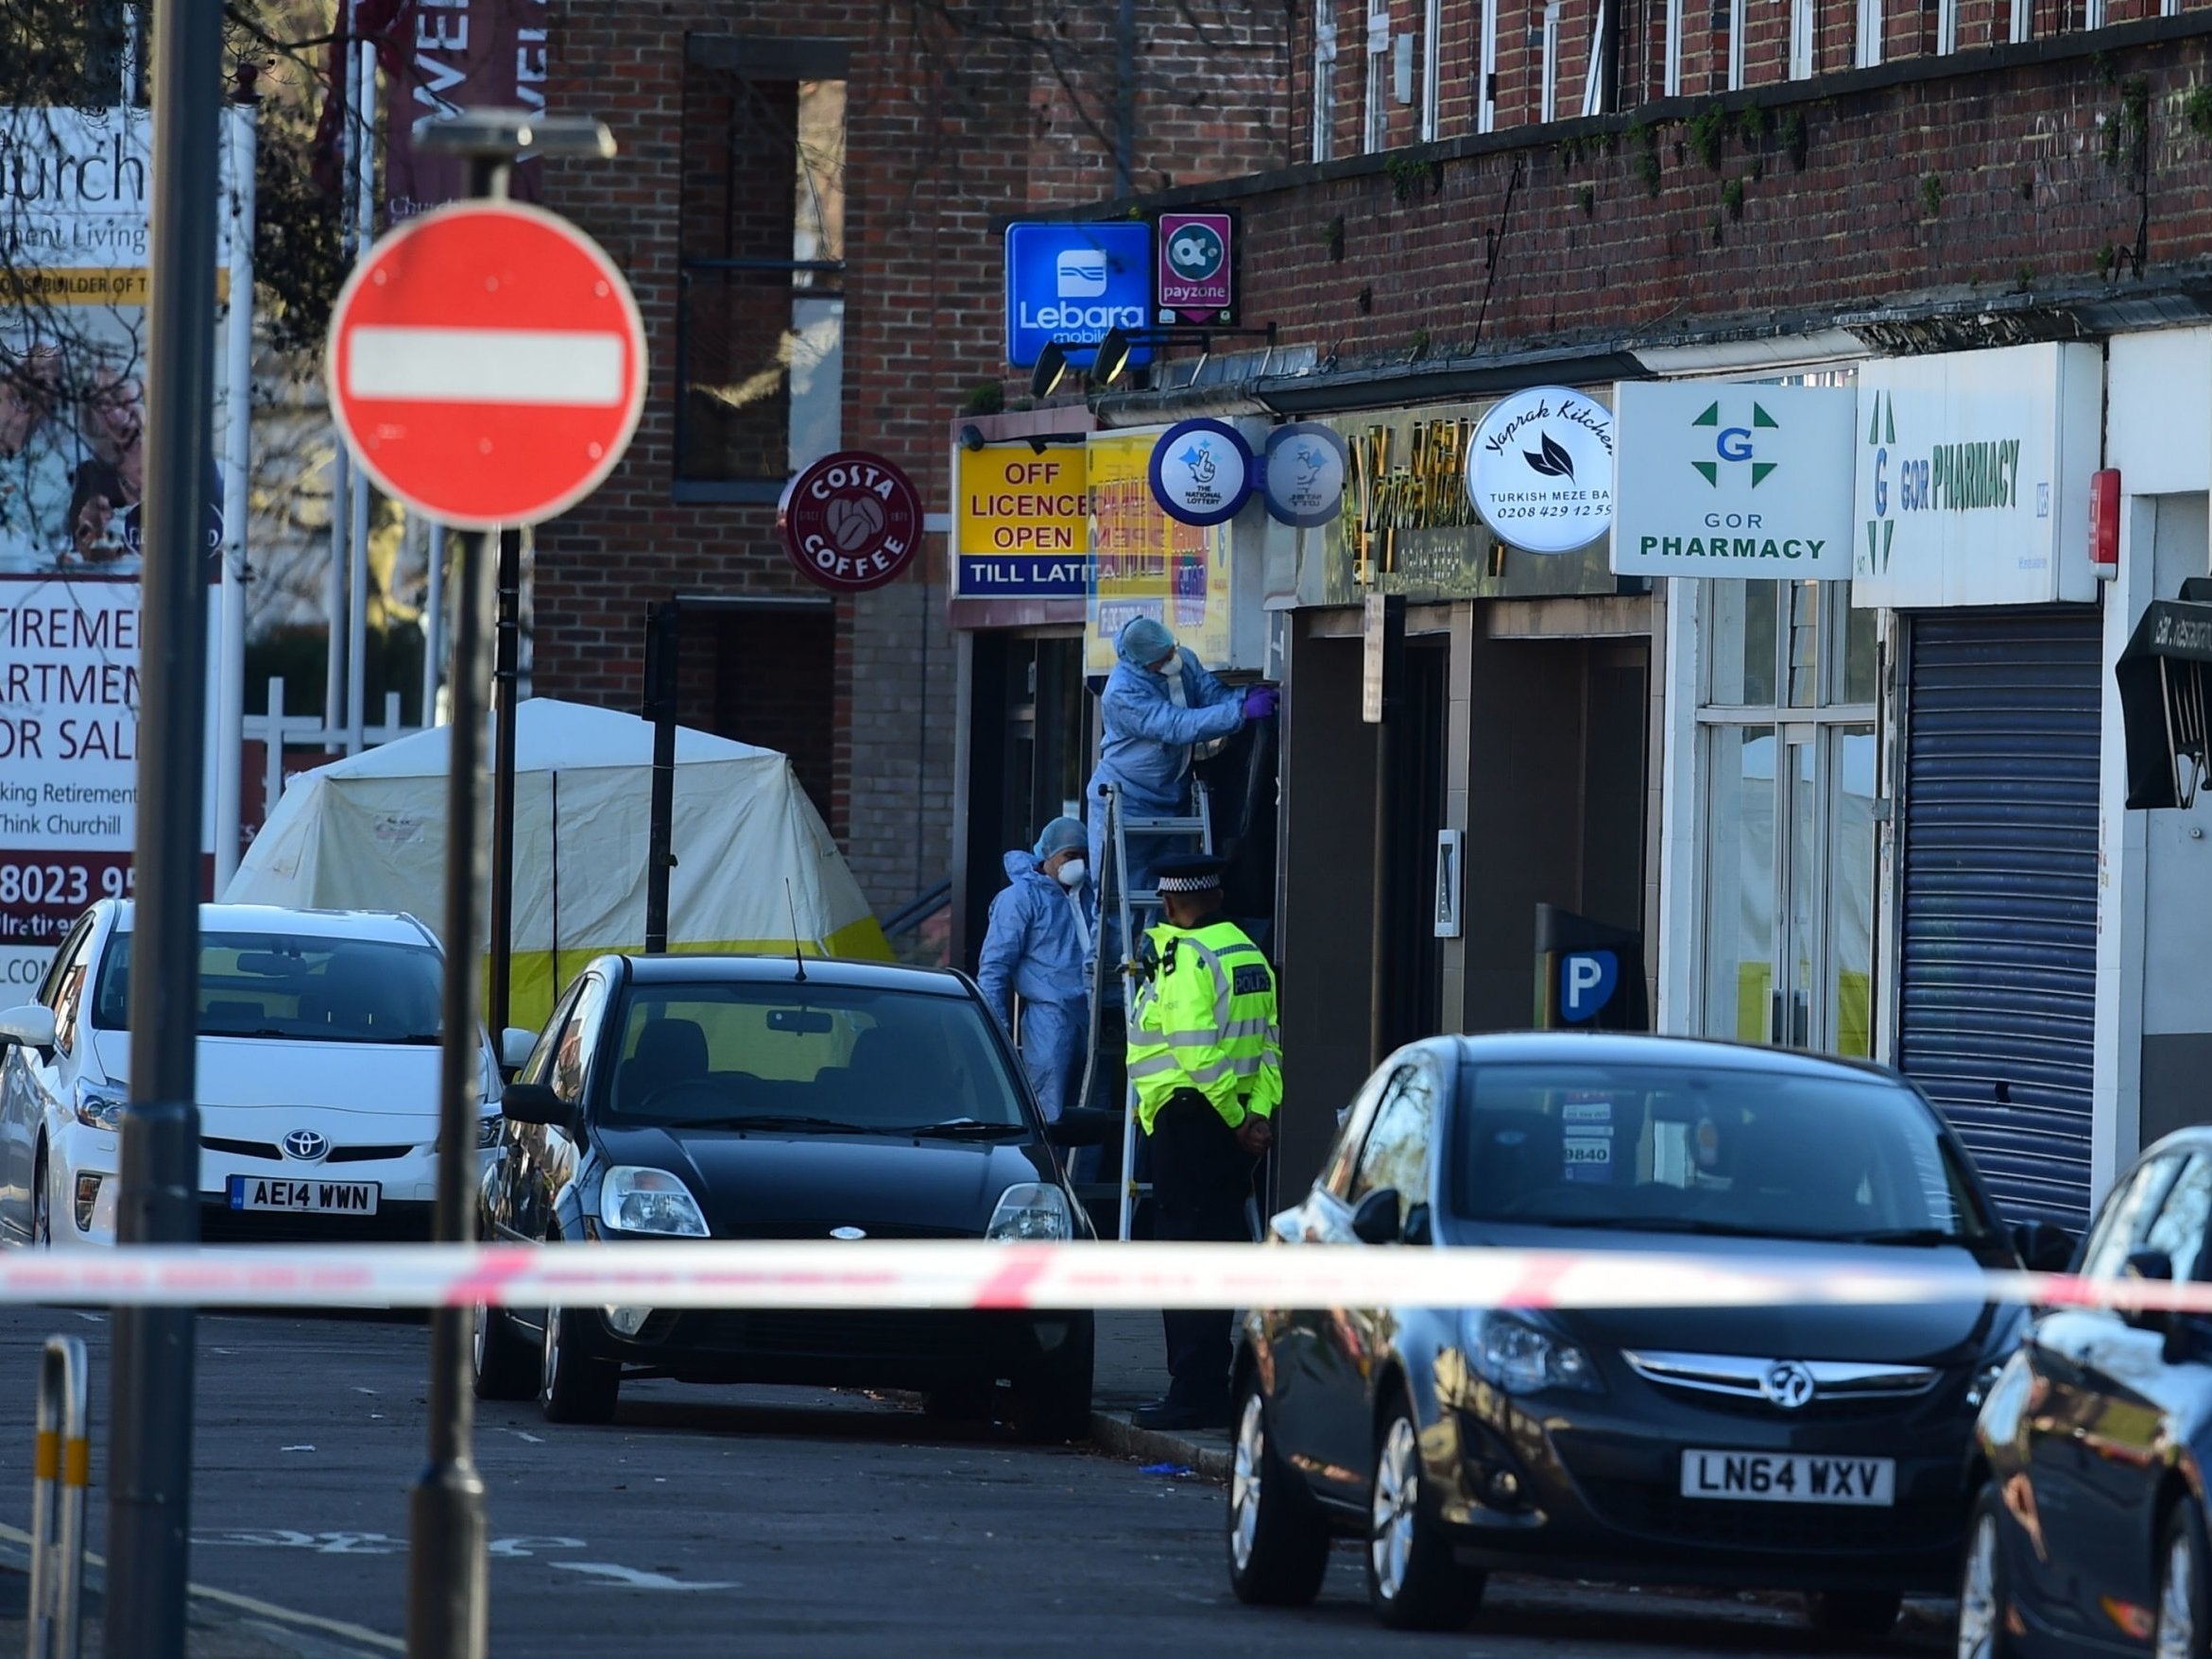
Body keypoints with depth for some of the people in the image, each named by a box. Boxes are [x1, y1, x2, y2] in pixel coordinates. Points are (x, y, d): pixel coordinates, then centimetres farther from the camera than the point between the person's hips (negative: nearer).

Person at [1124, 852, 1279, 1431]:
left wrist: (1234, 1120, -14)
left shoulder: (1185, 958, -13)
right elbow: (1269, 1045, 9)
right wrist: (1258, 1112, 0)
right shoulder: (1247, 953, 14)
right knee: (1221, 1248, 13)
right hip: (1235, 1122, 9)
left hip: (1189, 1118, -9)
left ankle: (1193, 1396, -8)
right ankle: (1210, 1391, 17)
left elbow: (1198, 1052, -21)